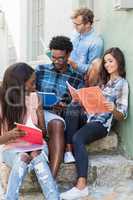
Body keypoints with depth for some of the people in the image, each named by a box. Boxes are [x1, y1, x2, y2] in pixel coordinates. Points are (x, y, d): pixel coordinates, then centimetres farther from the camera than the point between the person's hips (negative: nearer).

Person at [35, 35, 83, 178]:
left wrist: (64, 107, -12)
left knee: (57, 124, -37)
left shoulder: (77, 78, 12)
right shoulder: (40, 70, 16)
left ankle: (52, 177, -46)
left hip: (58, 115, -1)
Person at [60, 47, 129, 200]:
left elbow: (121, 116, -7)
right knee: (73, 109, -26)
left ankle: (81, 186, -41)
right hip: (88, 116, 7)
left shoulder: (122, 84, -1)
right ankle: (69, 151, -31)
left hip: (101, 123, -7)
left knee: (77, 138, -34)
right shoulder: (103, 79, 23)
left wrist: (113, 109, -28)